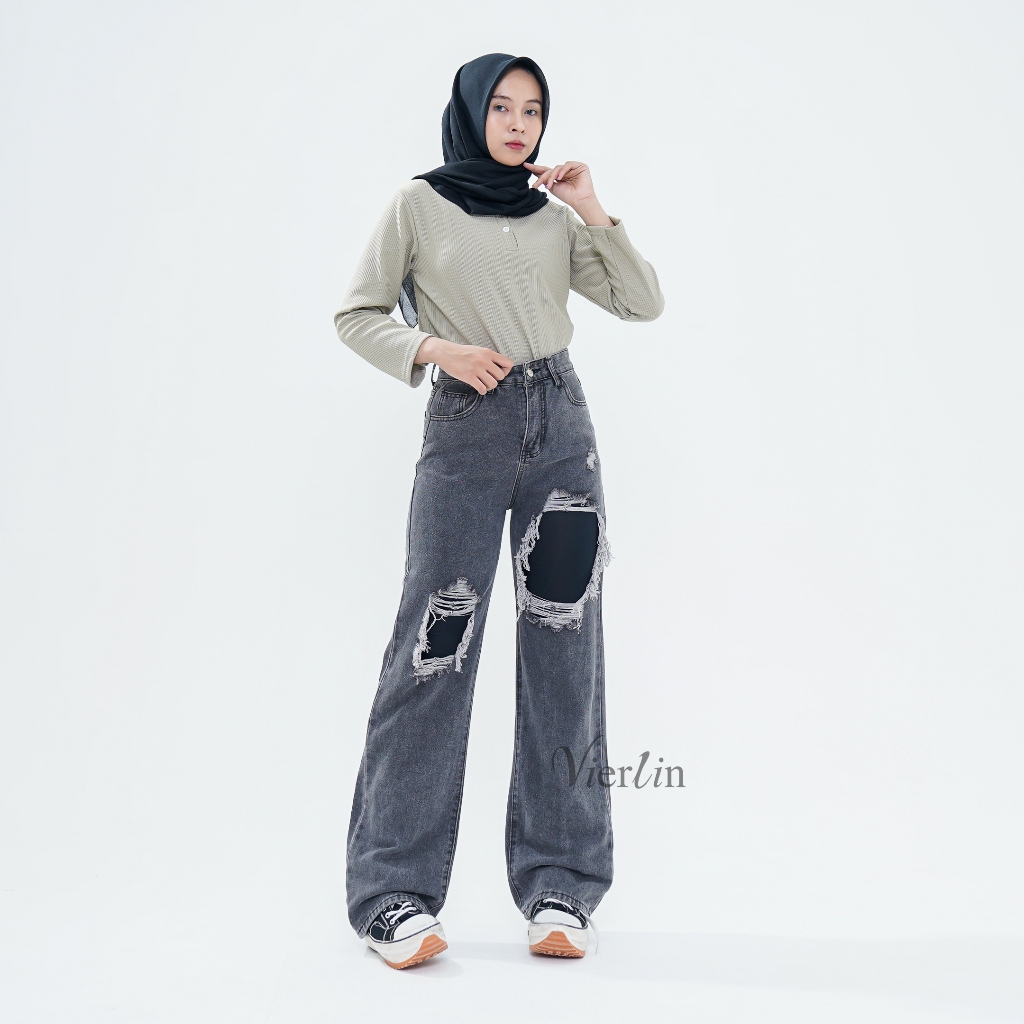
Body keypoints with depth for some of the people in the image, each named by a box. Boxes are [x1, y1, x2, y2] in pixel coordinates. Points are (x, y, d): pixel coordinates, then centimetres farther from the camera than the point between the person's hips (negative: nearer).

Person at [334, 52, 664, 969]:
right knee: (436, 648, -9)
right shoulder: (419, 204, 8)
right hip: (465, 429, -3)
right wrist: (433, 349, -9)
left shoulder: (556, 217, 16)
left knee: (564, 647, -1)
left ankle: (558, 891, 8)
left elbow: (645, 303, 13)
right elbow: (357, 316, 7)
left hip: (560, 427, 4)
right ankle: (396, 896, 0)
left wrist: (594, 213, 4)